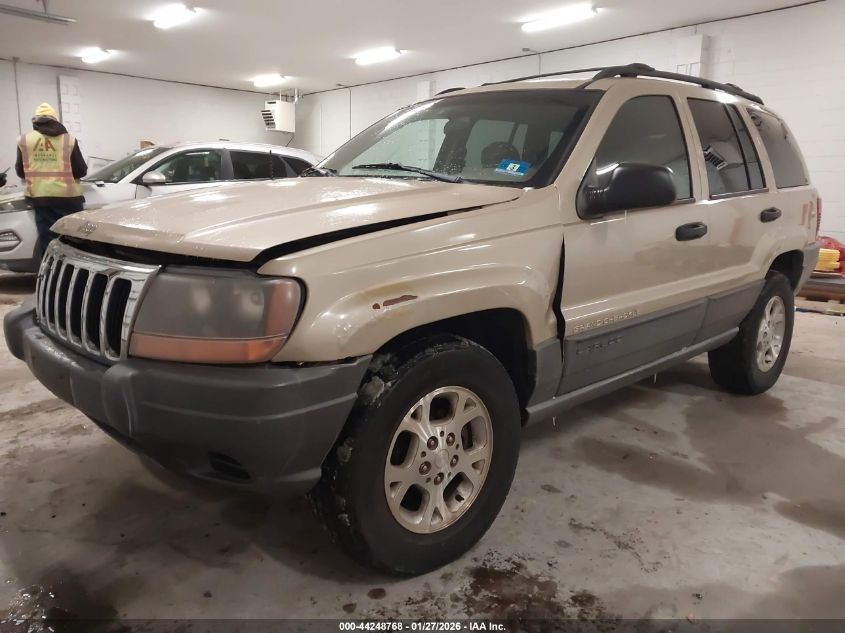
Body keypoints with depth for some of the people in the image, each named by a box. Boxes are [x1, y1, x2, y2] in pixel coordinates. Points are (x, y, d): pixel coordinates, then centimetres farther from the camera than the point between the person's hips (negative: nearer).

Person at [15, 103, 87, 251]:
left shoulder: (24, 140, 7)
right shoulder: (68, 139, 2)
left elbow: (20, 171, 15)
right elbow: (81, 170, 4)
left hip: (40, 197, 1)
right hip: (67, 196, -1)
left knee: (49, 241, 4)